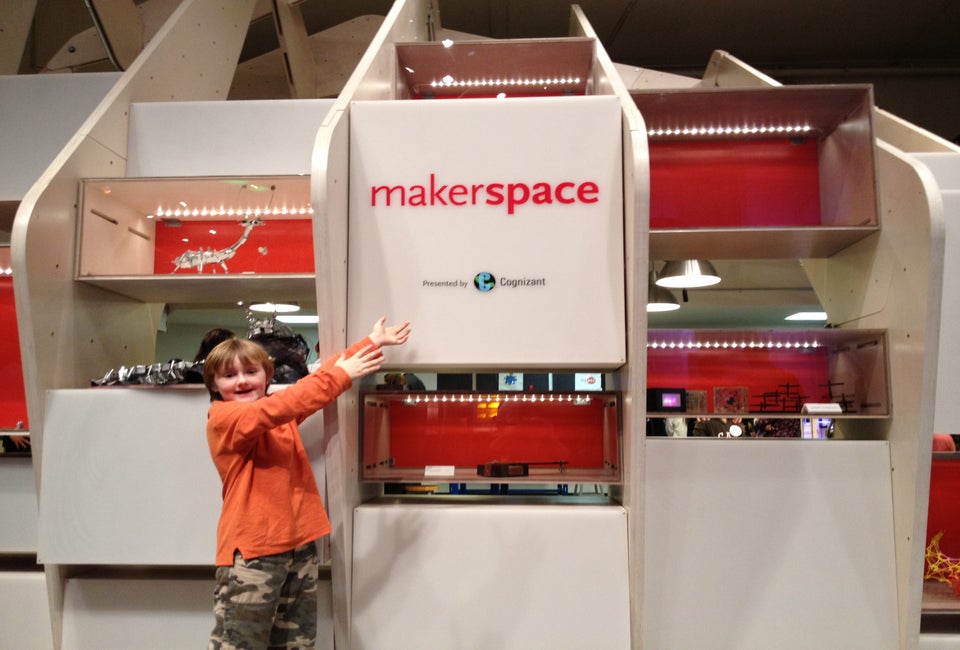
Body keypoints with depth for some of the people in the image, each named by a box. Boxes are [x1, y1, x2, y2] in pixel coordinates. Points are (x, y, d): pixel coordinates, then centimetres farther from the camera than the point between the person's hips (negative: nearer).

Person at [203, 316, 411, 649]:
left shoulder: (281, 413, 10)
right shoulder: (223, 418, -12)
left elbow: (318, 378, 7)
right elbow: (274, 409, -26)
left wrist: (371, 343, 5)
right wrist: (340, 376, -26)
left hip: (299, 543, 7)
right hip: (252, 550, -7)